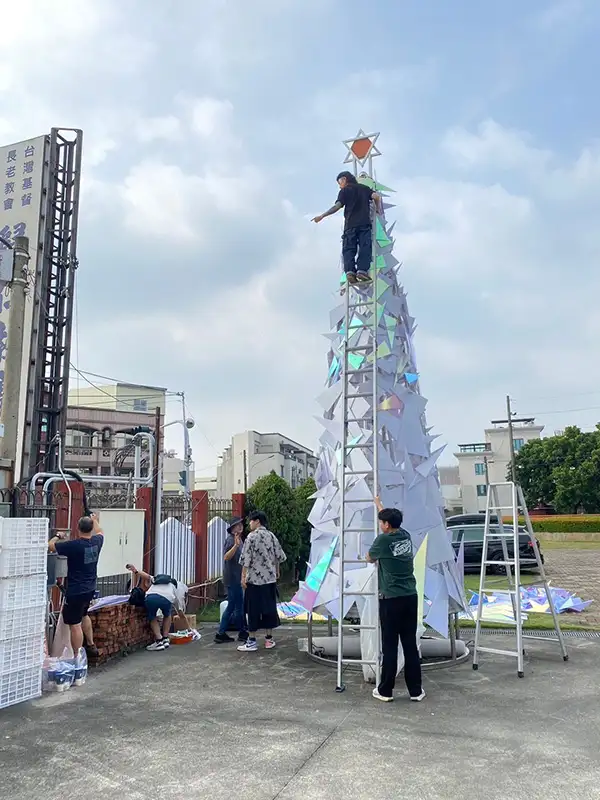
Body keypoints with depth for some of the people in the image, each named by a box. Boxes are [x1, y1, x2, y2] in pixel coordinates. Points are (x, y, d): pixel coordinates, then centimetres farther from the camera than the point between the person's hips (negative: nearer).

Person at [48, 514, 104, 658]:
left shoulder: (74, 545, -22)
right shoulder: (96, 542, -5)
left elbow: (50, 546, -10)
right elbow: (99, 532, 21)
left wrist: (57, 537, 11)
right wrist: (94, 520, 38)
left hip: (75, 592, -7)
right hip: (90, 589, 7)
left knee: (75, 624, 0)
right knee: (83, 615, 29)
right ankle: (91, 645, 37)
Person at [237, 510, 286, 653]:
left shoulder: (252, 536, -10)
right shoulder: (272, 536, 8)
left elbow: (246, 558, -14)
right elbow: (279, 556, 12)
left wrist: (243, 576, -10)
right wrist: (277, 571, 26)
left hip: (255, 579, -6)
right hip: (270, 578, 6)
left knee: (253, 609, 0)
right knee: (269, 607, 11)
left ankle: (252, 641, 4)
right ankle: (269, 639, 17)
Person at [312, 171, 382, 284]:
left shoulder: (344, 191, 12)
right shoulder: (364, 188, 21)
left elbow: (337, 206, -2)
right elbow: (376, 196, 5)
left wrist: (322, 216, -2)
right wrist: (378, 209, 20)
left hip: (350, 225, -1)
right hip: (365, 223, 1)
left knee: (348, 249, -2)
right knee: (365, 248, -6)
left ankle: (350, 271, -23)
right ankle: (362, 270, -25)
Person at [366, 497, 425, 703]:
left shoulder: (383, 539, -9)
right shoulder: (406, 536, 7)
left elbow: (369, 558, 10)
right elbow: (391, 518, 28)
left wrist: (378, 559, 33)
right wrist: (379, 504, 42)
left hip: (391, 599, -5)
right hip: (410, 597, 5)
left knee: (389, 646, 2)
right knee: (410, 644, 10)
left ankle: (385, 690, 11)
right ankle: (416, 690, 15)